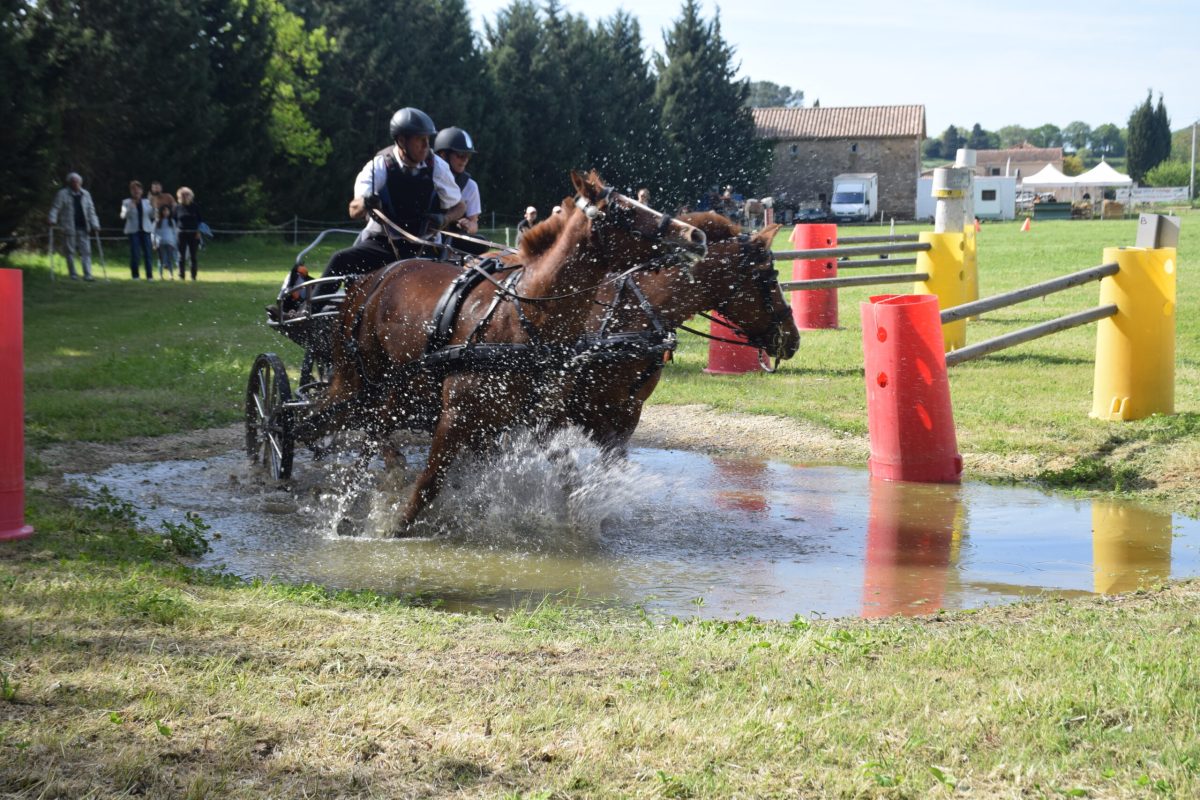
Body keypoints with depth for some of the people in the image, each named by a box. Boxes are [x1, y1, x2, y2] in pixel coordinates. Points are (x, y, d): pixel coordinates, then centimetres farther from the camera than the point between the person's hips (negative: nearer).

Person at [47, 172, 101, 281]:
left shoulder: (86, 194, 13)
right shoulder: (62, 194, 2)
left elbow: (91, 210, 14)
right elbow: (55, 208, -2)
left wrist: (94, 224, 7)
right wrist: (53, 219, -17)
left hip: (83, 227, 3)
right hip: (69, 227, -3)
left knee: (86, 251, -3)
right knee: (71, 252, 1)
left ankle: (87, 275, -4)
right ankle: (73, 275, 10)